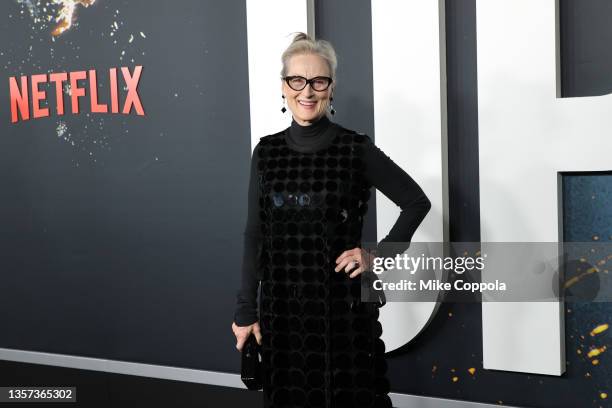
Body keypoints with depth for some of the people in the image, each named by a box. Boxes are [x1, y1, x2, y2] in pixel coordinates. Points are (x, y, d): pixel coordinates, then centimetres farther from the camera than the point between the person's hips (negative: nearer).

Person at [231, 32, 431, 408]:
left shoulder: (357, 150, -6)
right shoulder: (267, 152, 3)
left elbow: (417, 202, 0)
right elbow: (255, 235, 5)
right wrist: (246, 310, 4)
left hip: (343, 304, -2)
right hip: (281, 306, 3)